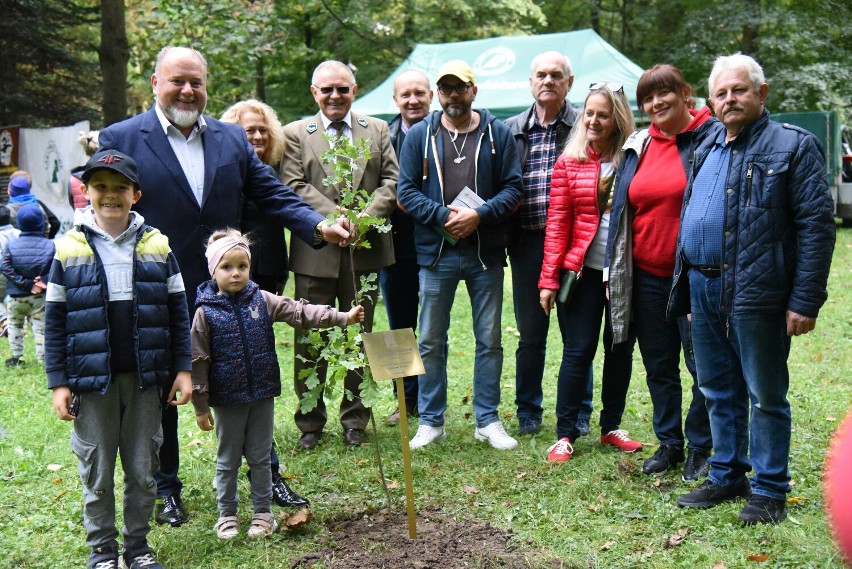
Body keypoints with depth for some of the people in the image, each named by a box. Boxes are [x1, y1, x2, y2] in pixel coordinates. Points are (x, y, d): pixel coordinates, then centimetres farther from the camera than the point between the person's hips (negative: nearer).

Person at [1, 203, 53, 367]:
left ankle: (17, 356, 20)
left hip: (15, 296, 1)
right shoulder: (50, 245, -6)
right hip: (40, 297, -1)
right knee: (40, 326, 7)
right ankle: (42, 357, 6)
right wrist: (43, 282, -12)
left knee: (15, 325, 18)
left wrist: (25, 284, -13)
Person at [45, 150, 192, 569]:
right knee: (97, 471, 10)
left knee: (143, 469, 11)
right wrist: (58, 383, -4)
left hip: (145, 378, 1)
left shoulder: (157, 247, 1)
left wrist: (183, 369, 0)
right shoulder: (69, 250, -2)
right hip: (91, 381, -1)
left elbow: (178, 314, 4)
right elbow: (54, 324, 0)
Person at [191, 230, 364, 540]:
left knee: (260, 458, 12)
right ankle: (227, 516, 27)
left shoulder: (262, 300, -1)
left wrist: (344, 317, -17)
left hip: (262, 395, 2)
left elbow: (300, 312, -6)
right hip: (227, 399, -2)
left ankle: (263, 513, 25)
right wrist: (200, 406, -5)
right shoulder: (206, 312, -8)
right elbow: (198, 361, -6)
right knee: (228, 460, 12)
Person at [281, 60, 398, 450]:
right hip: (315, 252, -2)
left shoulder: (377, 130, 12)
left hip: (366, 248, 2)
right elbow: (295, 187, -6)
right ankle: (310, 423, 18)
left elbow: (392, 180, 3)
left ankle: (355, 420, 22)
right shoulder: (295, 134, 6)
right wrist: (336, 217, -17)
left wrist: (365, 217, -13)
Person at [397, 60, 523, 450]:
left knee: (490, 340, 7)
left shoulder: (498, 133, 4)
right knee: (430, 341, 6)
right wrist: (443, 216, -13)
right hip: (435, 253, 0)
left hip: (486, 253, 0)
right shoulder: (420, 135, 4)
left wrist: (479, 215, -16)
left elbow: (513, 188, 0)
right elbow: (406, 191, 0)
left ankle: (488, 421, 20)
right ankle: (430, 421, 19)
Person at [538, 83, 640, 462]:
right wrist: (549, 278, -5)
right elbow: (557, 222, -1)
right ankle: (565, 434, 11)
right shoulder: (569, 163, 2)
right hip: (583, 270, -1)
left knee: (620, 350, 11)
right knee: (578, 351, 1)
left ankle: (611, 427, 27)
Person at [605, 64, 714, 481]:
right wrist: (613, 270, 11)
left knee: (702, 364, 5)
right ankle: (669, 443, 28)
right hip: (646, 276, 5)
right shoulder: (638, 146, 10)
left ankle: (701, 447, 21)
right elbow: (621, 209, 14)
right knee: (658, 366, 13)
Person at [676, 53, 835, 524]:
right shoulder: (707, 149, 16)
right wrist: (685, 283, 13)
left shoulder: (793, 146, -5)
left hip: (757, 293, -7)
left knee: (766, 396, 4)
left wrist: (805, 301, -16)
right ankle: (726, 476, 30)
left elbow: (817, 224, -11)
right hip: (703, 291, 7)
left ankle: (770, 490, 18)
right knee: (718, 391, 16)